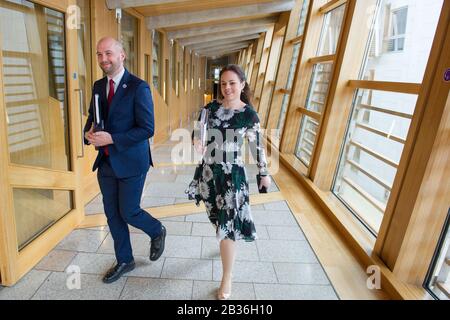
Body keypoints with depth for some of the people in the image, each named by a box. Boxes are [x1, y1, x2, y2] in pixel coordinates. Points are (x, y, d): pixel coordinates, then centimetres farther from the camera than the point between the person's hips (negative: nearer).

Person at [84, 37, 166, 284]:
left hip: (131, 162, -6)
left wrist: (111, 139, -22)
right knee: (112, 214, 14)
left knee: (128, 212, 3)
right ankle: (124, 260, 34)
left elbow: (147, 129, -18)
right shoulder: (98, 86, 8)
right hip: (106, 162, 7)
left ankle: (157, 231, 35)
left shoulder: (138, 87, -13)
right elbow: (92, 116, 17)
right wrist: (89, 132, -6)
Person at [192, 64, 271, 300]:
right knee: (218, 216, 21)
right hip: (209, 170, 4)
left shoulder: (249, 115, -10)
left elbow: (257, 146, 0)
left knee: (227, 222, -3)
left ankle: (227, 279, 14)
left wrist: (264, 174, 7)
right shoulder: (211, 107, -2)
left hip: (232, 174, -4)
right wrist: (196, 141, -14)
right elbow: (197, 128, 10)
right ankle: (228, 243, 54)